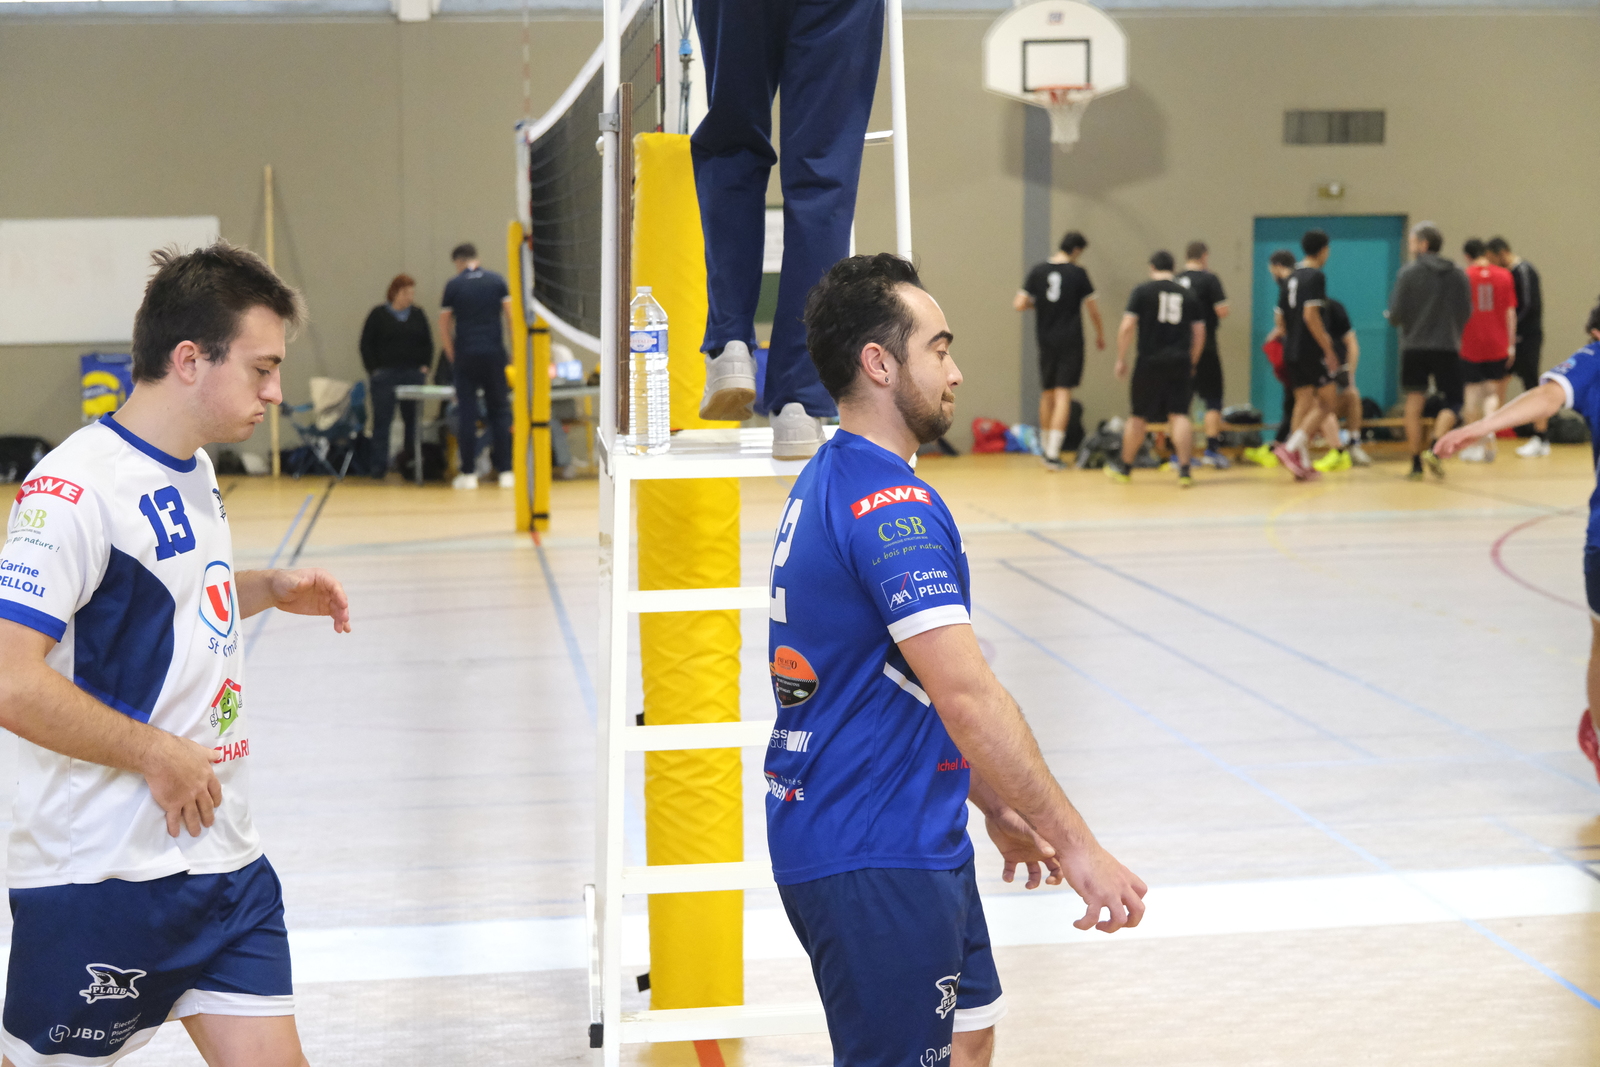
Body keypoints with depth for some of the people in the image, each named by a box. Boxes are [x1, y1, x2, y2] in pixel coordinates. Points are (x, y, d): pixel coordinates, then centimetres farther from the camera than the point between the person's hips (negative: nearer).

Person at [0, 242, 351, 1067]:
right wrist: (158, 755, -19)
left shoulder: (193, 470, 10)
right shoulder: (75, 489, -19)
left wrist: (269, 590, 11)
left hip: (224, 860, 8)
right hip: (101, 876, -8)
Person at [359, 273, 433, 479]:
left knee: (412, 419, 3)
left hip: (413, 375, 3)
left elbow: (428, 344, 17)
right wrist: (373, 370, -5)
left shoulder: (418, 315, 12)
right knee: (382, 420, -5)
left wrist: (425, 367, 5)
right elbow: (366, 344, 2)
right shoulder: (378, 315, 2)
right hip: (385, 375, -3)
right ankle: (378, 467, -5)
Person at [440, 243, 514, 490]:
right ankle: (505, 471, 2)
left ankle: (469, 473, 0)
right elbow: (510, 316, 1)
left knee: (466, 414, 2)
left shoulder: (453, 285, 1)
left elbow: (444, 325, 4)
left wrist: (451, 354, 15)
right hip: (494, 354, 1)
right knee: (499, 412, 6)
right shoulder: (497, 281, 4)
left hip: (465, 356, -1)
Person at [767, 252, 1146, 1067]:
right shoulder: (890, 503, -21)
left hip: (910, 842, 11)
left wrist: (997, 811, 23)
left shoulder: (828, 484, 12)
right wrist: (1076, 846, -25)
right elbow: (967, 699, -28)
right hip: (874, 857, -11)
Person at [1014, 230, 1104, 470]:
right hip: (1071, 340, -3)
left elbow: (1020, 304, -3)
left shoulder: (1038, 271, 2)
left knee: (1047, 394, 17)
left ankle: (1046, 448, 26)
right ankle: (1053, 454, -13)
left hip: (1046, 340, 3)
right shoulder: (1078, 273, -5)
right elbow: (1092, 306, 1)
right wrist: (1100, 333, 16)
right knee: (1063, 395, -5)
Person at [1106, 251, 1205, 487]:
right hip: (1180, 362, 2)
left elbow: (1127, 327, -7)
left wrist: (1121, 359, 1)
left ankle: (1125, 468, 24)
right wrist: (1191, 363, 19)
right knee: (1179, 415, 0)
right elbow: (1199, 333, 9)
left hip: (1149, 362, -2)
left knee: (1138, 416, 10)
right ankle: (1184, 470, -10)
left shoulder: (1142, 292, 0)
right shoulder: (1188, 295, 10)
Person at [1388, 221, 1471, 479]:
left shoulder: (1408, 273, -5)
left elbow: (1396, 315, -8)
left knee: (1414, 405, 6)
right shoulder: (1457, 275, 3)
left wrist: (1393, 318, 15)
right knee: (1452, 402, 9)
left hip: (1414, 347, -1)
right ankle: (1435, 448, -12)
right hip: (1447, 347, 1)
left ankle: (1416, 463, 5)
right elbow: (1466, 314, 6)